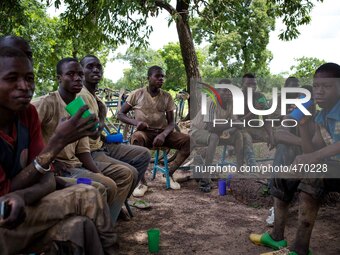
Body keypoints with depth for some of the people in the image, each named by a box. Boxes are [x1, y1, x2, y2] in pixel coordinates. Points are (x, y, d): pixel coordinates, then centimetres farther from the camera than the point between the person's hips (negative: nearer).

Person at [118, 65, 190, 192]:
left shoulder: (167, 96, 5)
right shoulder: (137, 94, 0)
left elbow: (171, 122, 3)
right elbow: (120, 114, 2)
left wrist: (163, 134, -20)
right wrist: (136, 122, -18)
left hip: (162, 133, 3)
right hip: (144, 132, -3)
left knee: (188, 140, -21)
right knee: (136, 138, -39)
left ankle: (169, 173, -7)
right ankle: (142, 181, -30)